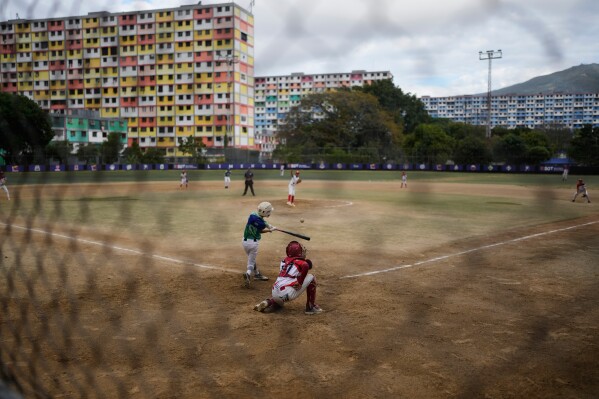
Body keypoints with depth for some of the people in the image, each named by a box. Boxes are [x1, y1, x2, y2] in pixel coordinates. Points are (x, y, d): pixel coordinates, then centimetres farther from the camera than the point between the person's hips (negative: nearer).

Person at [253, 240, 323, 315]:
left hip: (275, 293, 7)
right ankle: (311, 307, 7)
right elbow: (305, 266, -23)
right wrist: (300, 282, -12)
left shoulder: (284, 261, 17)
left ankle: (269, 301, 11)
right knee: (311, 277, 6)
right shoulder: (299, 262, -2)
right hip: (288, 293, -7)